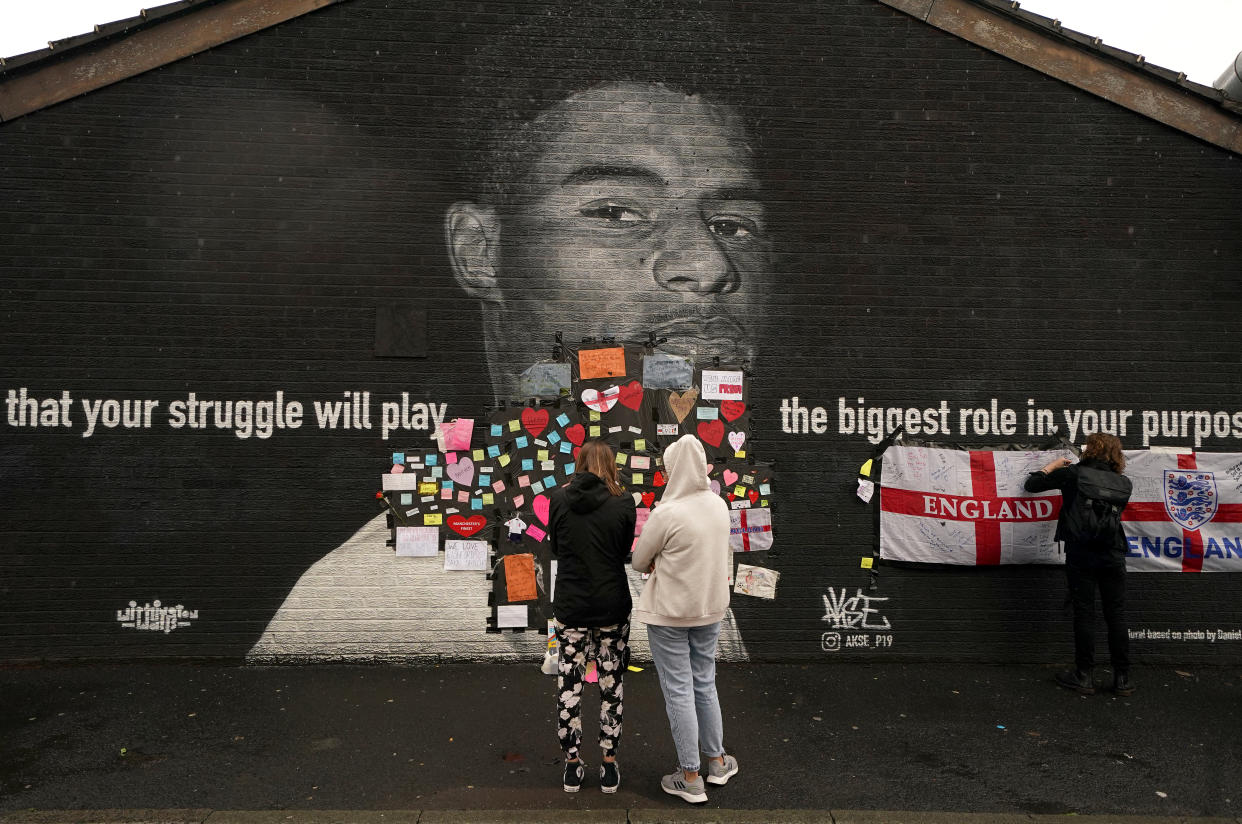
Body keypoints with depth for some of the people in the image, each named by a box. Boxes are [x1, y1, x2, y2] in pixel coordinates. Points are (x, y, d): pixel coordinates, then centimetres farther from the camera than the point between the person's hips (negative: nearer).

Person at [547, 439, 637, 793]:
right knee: (611, 684, 12)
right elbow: (625, 551, 4)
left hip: (570, 606, 1)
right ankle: (610, 767, 21)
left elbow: (555, 548, 6)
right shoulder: (623, 503, -9)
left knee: (569, 685, 12)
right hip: (612, 605, 0)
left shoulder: (559, 498, -6)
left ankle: (572, 766, 22)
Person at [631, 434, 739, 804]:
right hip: (709, 608, 6)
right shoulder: (719, 505, -3)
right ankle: (717, 761, 34)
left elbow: (639, 561, -10)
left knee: (678, 691, 6)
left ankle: (690, 778, 17)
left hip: (669, 613, -6)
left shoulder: (666, 513, -24)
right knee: (704, 685, 20)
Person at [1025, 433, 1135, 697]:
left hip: (1081, 555, -2)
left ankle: (1084, 676, 10)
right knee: (1116, 615, 8)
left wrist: (1054, 465, 18)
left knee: (1084, 614, 4)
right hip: (1113, 556, 2)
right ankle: (1122, 679, 14)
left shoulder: (1071, 474, -5)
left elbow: (1032, 484, 1)